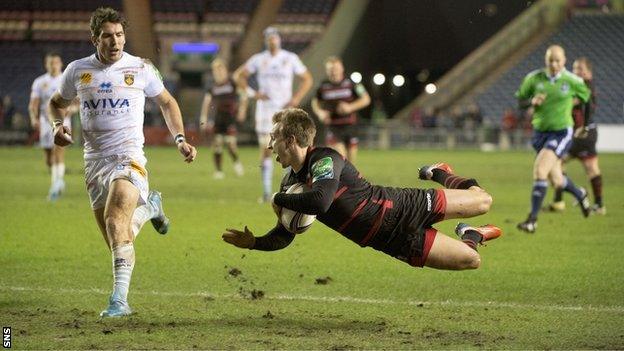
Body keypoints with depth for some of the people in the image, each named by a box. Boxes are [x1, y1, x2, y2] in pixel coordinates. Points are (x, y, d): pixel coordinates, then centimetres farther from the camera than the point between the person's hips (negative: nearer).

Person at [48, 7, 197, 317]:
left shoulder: (141, 69, -1)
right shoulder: (77, 70, 4)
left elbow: (167, 102, 15)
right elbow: (58, 101, 22)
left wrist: (180, 140, 4)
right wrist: (58, 125, 1)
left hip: (129, 156, -4)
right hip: (94, 160, 4)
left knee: (116, 222, -27)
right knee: (118, 242, 8)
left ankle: (119, 299, -29)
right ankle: (149, 206, 40)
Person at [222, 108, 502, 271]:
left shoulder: (326, 159, -24)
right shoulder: (291, 183, 0)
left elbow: (320, 201, -44)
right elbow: (284, 236, 9)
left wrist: (279, 199, -26)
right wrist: (253, 242, -12)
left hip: (401, 208, -5)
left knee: (482, 201, -3)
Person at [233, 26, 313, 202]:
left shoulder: (291, 59, 3)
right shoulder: (258, 60, 4)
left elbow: (307, 79, 10)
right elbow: (239, 75, 12)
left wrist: (296, 98, -3)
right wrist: (252, 93, 0)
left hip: (285, 109, 0)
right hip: (265, 108, 0)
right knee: (265, 149, -2)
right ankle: (266, 191, 2)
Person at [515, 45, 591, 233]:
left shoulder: (572, 81, -9)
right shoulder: (533, 78, -4)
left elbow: (587, 98, 9)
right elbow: (520, 101, 6)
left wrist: (585, 126, 13)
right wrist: (532, 101, -16)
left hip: (562, 133, -4)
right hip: (540, 132, 4)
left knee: (539, 170, -21)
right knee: (556, 181, 11)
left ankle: (532, 220, -16)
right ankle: (580, 195, 46)